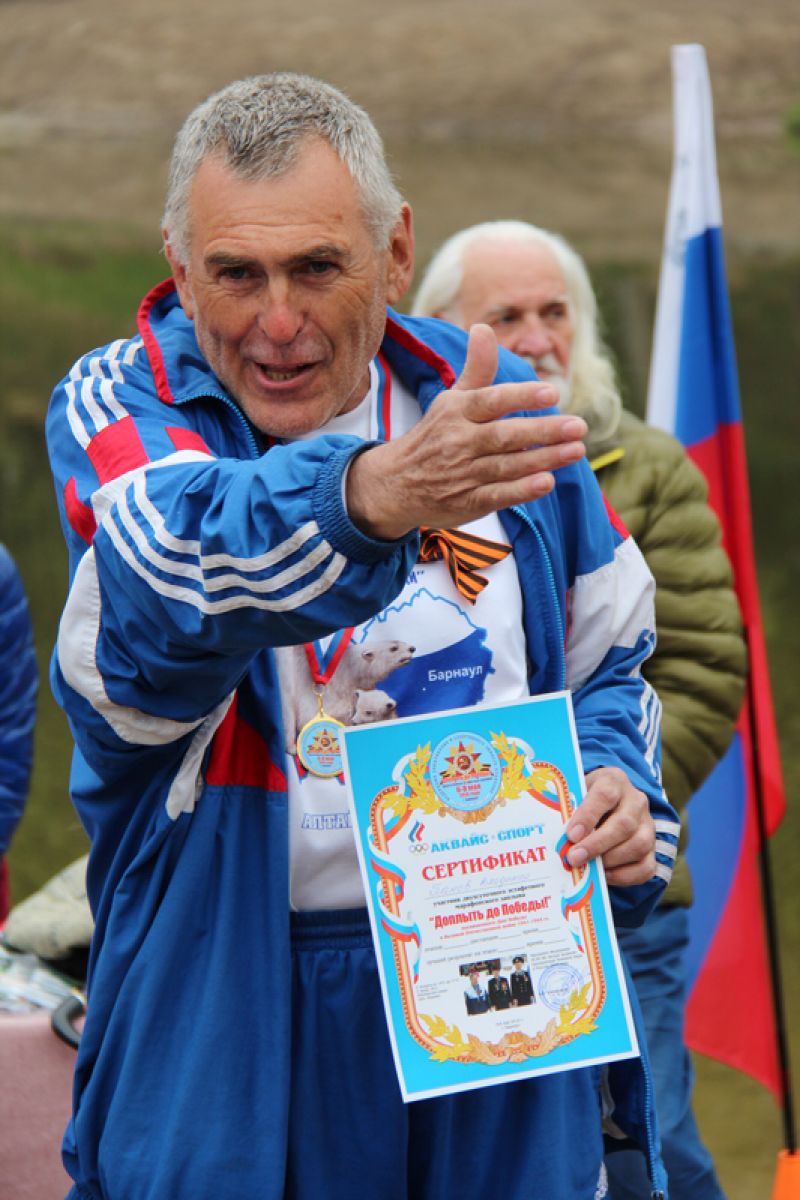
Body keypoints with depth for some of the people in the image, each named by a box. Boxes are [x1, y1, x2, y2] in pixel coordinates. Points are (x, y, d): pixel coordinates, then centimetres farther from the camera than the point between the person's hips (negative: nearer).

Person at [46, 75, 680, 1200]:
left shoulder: (494, 403, 5)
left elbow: (609, 656, 18)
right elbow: (176, 569, -31)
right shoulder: (116, 407, -7)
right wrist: (370, 494, -51)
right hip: (223, 1018, -3)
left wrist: (616, 786, -4)